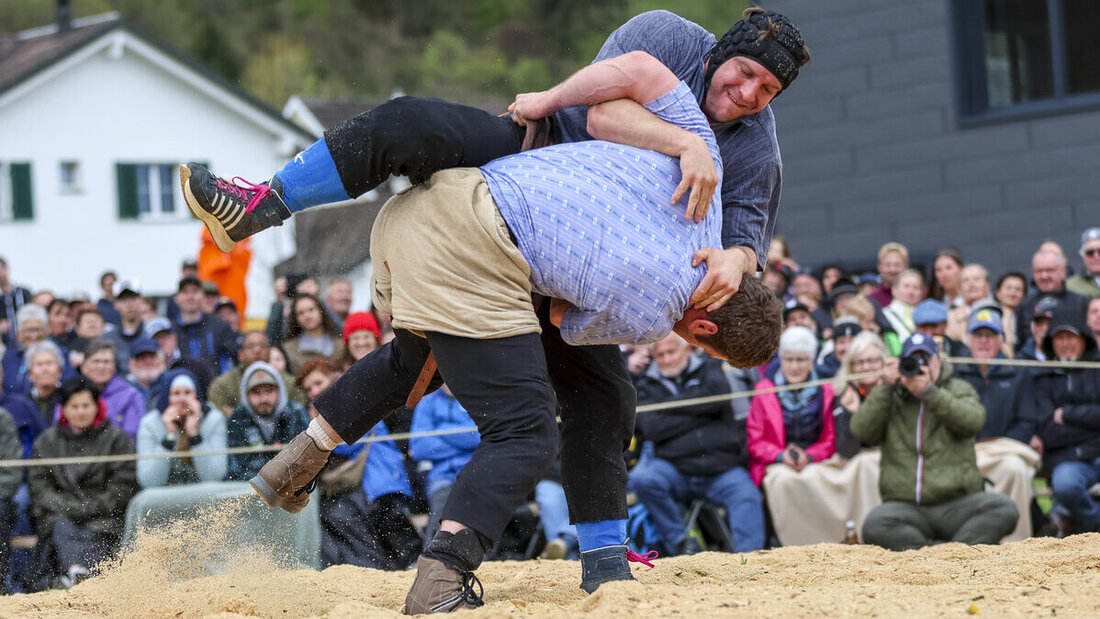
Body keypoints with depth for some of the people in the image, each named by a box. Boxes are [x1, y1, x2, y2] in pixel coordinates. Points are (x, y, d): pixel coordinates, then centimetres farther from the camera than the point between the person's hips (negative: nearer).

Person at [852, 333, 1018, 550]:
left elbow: (972, 421, -10)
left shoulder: (959, 390, 14)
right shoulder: (891, 399, 16)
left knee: (1003, 508, -30)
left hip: (956, 505, 0)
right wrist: (887, 387, -6)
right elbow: (861, 431, -2)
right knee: (874, 526, -35)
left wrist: (928, 392, -18)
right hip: (905, 506, 0)